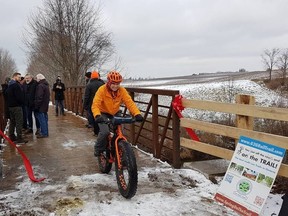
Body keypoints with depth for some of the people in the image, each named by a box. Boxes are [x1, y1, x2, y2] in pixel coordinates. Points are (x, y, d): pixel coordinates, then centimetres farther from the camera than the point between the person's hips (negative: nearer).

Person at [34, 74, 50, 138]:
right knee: (44, 119, 15)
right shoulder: (46, 85, 15)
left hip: (41, 106, -10)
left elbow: (39, 97, -22)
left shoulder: (40, 86, -17)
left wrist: (36, 106, -18)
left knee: (42, 120, -5)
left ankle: (44, 133, -2)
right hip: (45, 106, 10)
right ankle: (45, 132, 21)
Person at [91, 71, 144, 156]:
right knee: (105, 132, -24)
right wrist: (97, 116, -50)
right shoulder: (102, 90, -23)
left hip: (115, 114, 4)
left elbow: (129, 102, -23)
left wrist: (137, 114, -39)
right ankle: (98, 149, 2)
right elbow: (95, 105, -31)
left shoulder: (122, 90, -15)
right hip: (103, 114, -3)